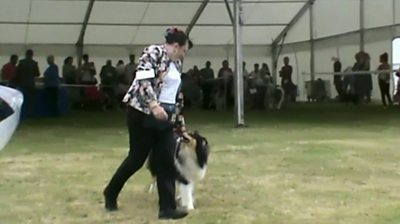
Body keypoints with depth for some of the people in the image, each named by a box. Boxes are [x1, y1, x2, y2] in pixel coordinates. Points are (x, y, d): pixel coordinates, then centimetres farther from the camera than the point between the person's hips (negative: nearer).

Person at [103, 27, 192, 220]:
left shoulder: (177, 65, 17)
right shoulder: (153, 52, -7)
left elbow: (176, 97, 21)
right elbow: (144, 80, -21)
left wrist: (181, 126, 21)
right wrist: (154, 105, -31)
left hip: (165, 118, 7)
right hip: (144, 113, -7)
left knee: (167, 162, 0)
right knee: (137, 158, 3)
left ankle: (167, 207, 4)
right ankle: (110, 193, 25)